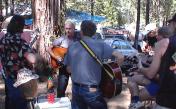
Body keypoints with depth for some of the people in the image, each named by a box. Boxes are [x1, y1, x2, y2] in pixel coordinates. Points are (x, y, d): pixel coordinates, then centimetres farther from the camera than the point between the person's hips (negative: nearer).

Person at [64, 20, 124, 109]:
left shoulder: (72, 47, 3)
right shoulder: (100, 45, -7)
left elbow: (69, 69, 11)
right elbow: (120, 57, -13)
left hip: (75, 88, 4)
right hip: (91, 90, -4)